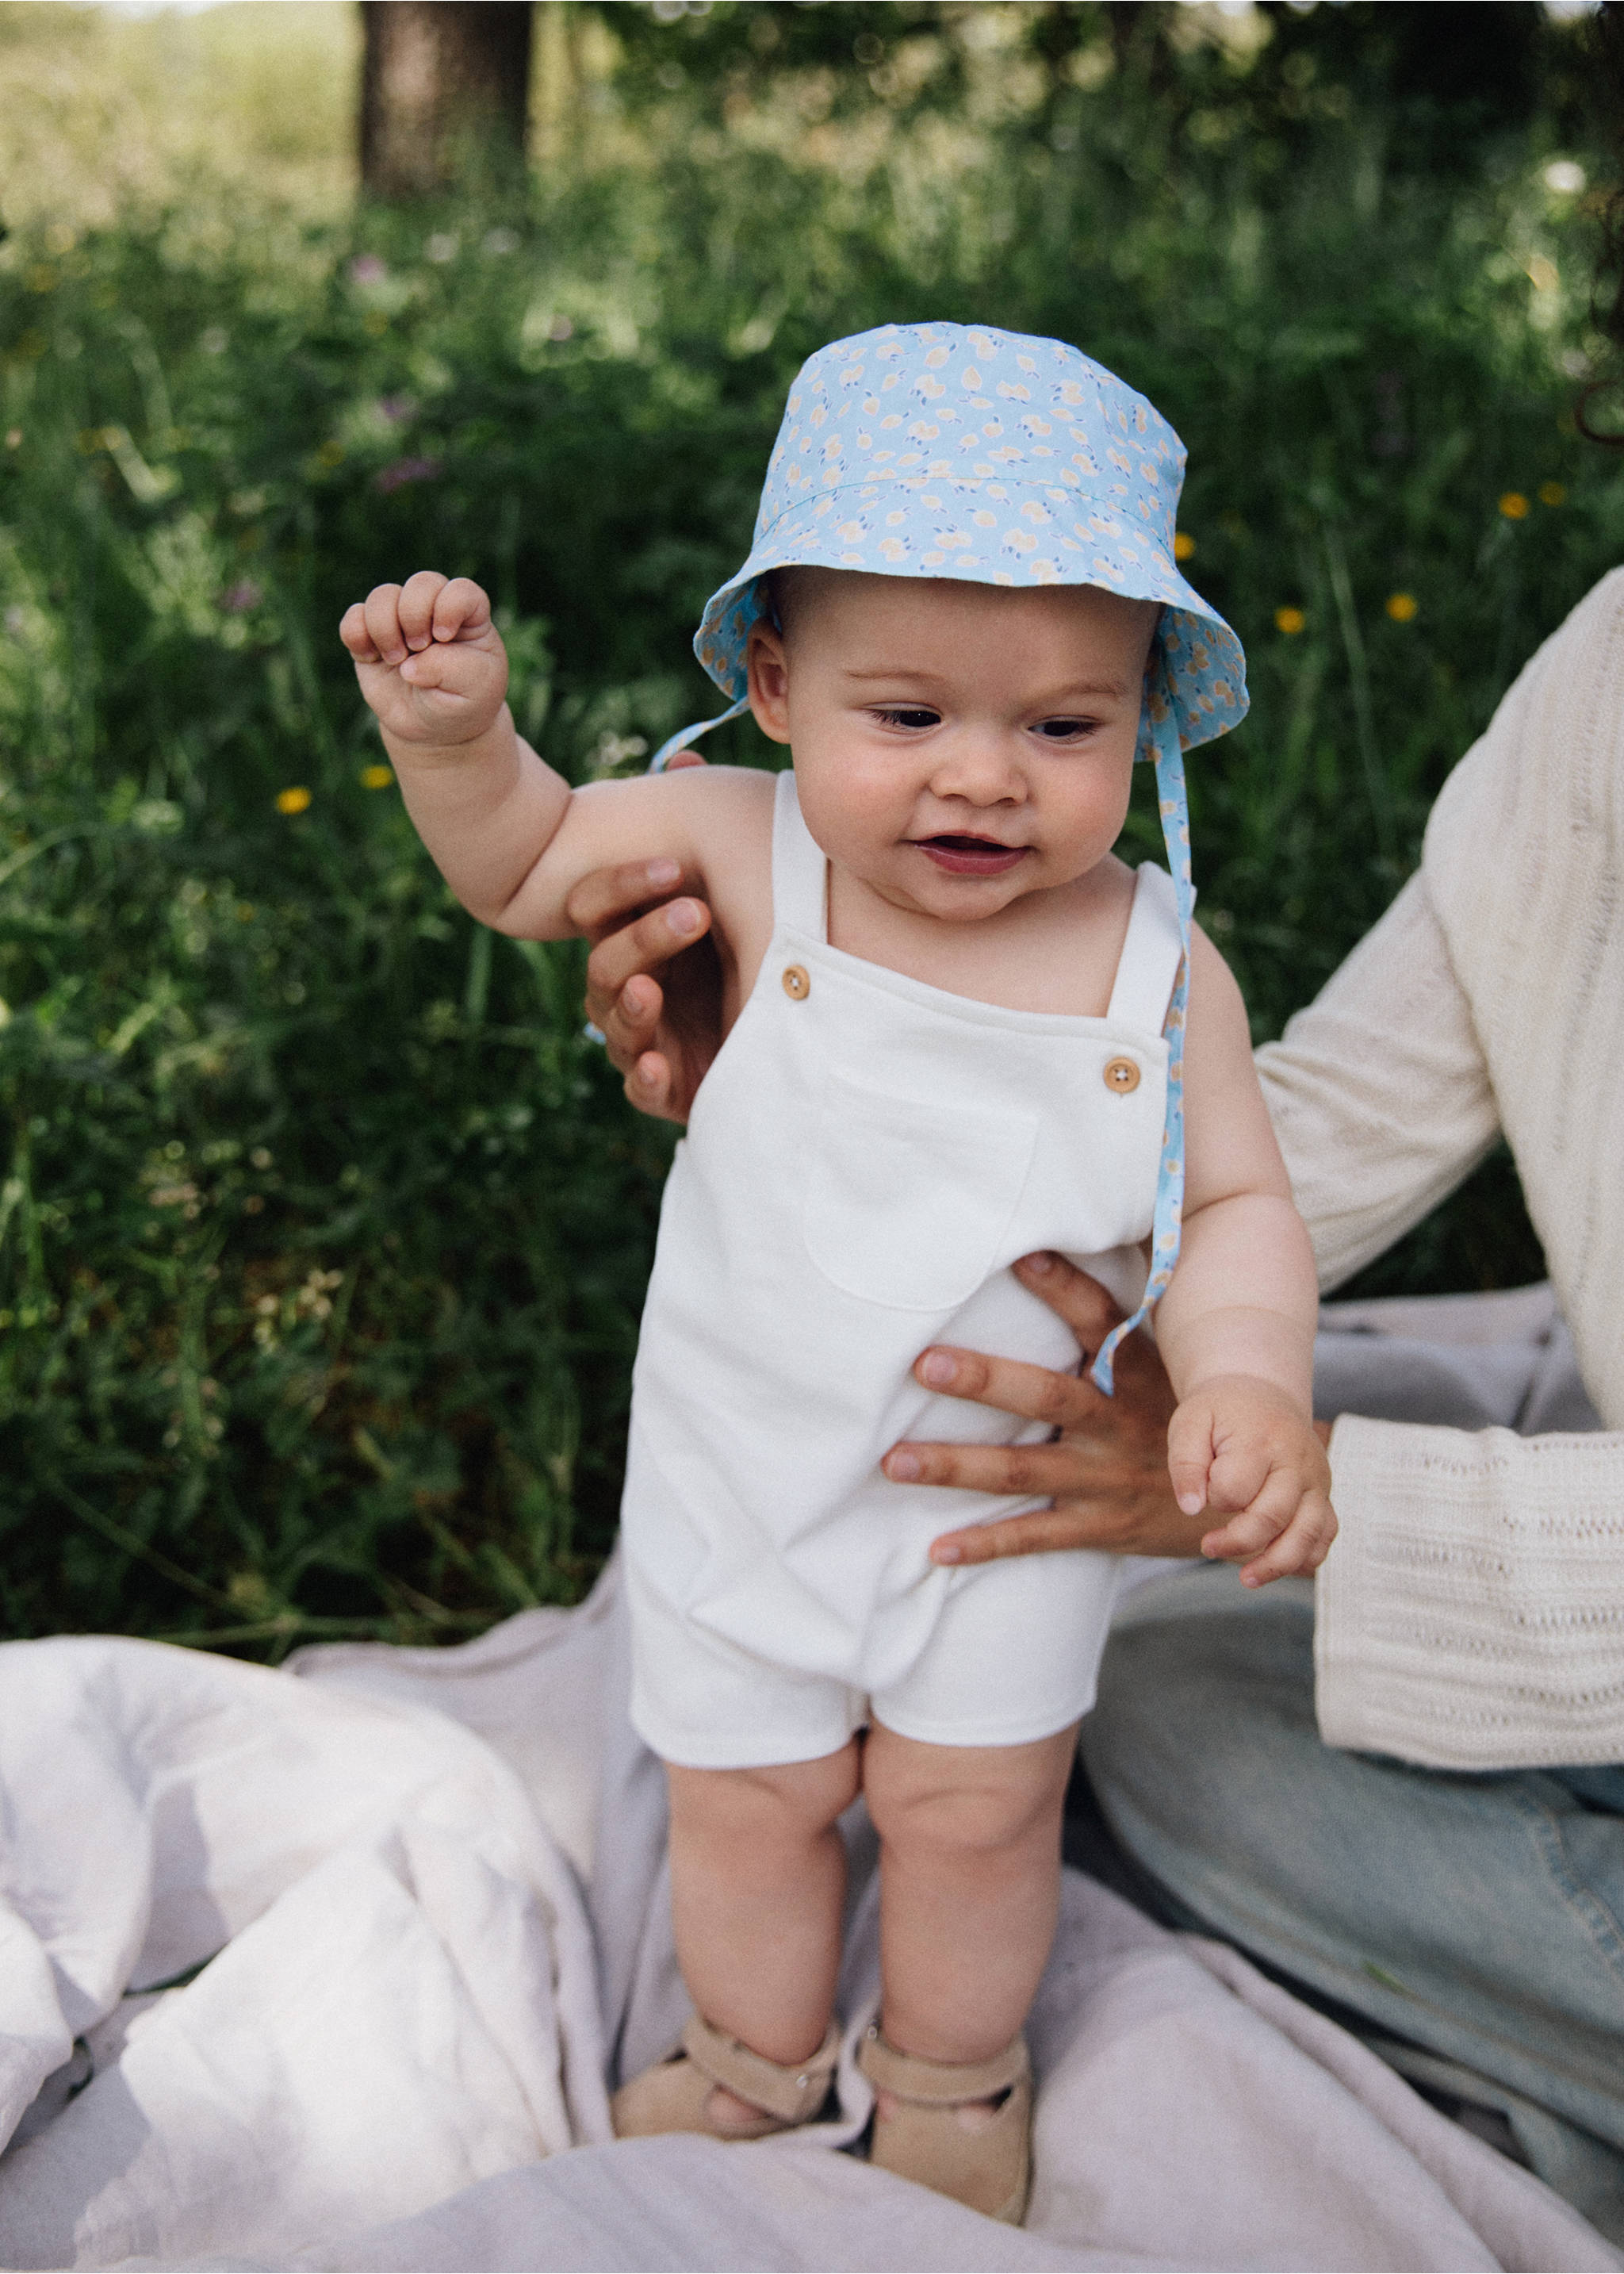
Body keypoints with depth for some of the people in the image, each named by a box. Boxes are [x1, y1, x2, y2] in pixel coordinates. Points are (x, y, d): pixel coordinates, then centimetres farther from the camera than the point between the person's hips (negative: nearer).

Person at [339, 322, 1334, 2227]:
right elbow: (522, 861, -1)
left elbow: (1234, 1206, -9)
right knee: (747, 1796, 16)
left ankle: (951, 2071, 42)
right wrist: (452, 727, -20)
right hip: (742, 1470, 1)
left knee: (973, 1801, 9)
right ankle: (756, 2058, 47)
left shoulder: (1161, 964, -16)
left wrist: (1245, 1381, -27)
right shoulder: (742, 852, -17)